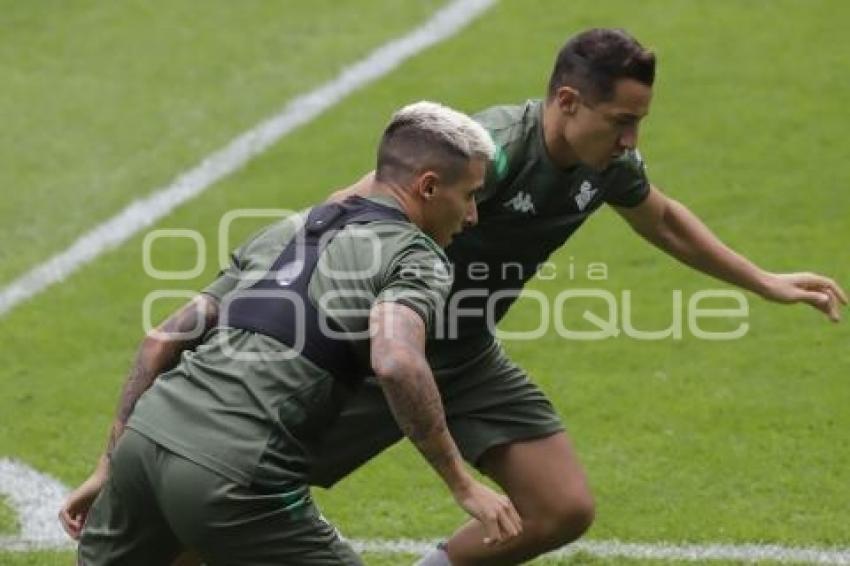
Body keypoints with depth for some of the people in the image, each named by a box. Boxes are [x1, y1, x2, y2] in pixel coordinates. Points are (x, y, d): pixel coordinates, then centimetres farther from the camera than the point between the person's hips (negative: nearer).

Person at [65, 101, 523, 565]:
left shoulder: (286, 231, 23)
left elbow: (163, 340, 21)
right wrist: (463, 486, -14)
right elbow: (395, 364, -21)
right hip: (233, 477, -7)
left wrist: (111, 463, 27)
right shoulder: (415, 258, 1)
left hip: (144, 440, 7)